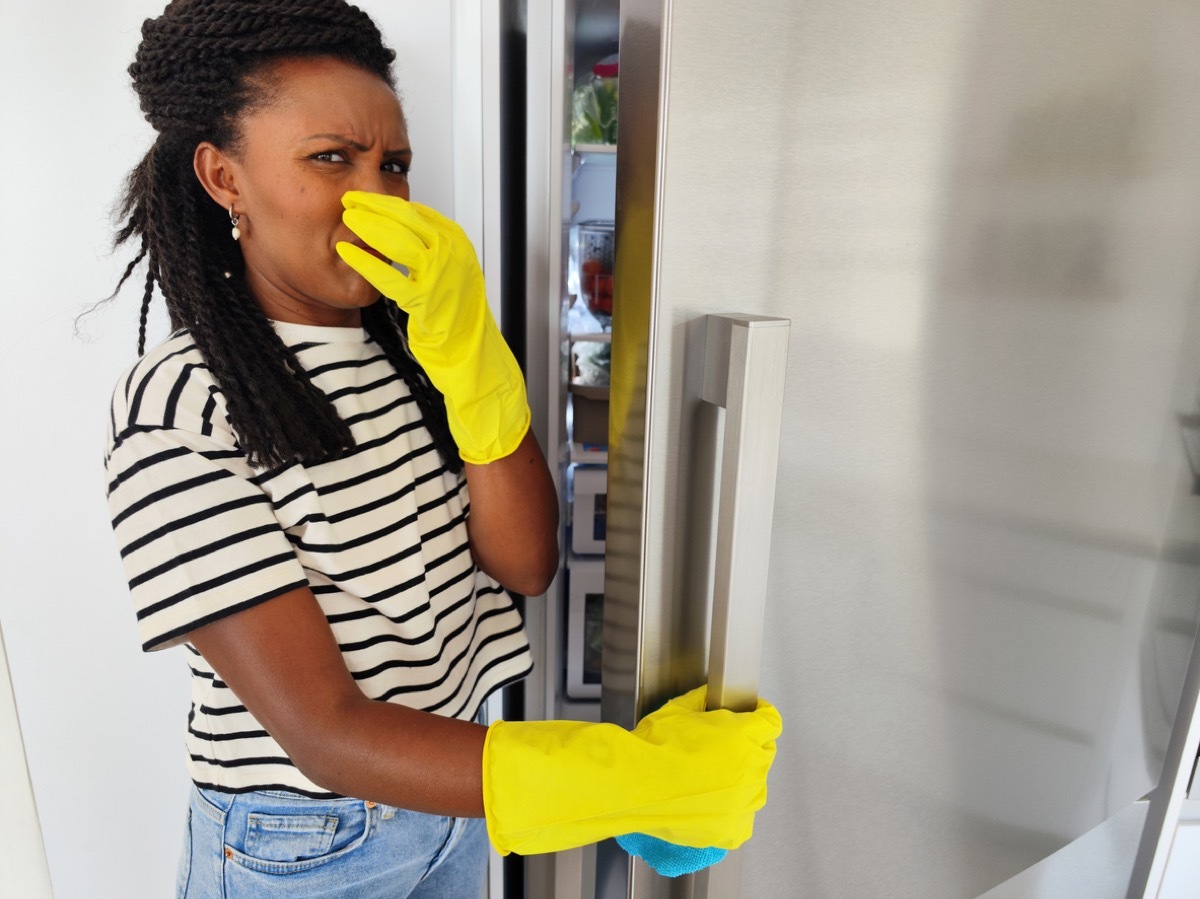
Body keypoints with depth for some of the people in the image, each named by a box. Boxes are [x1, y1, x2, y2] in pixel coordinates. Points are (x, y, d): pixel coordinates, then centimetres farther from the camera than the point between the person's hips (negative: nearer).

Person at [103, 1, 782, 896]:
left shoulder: (414, 343, -5)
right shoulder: (178, 407, -22)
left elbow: (527, 563, -13)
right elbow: (324, 736, -26)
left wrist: (468, 351, -25)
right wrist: (635, 781, -33)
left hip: (449, 781, 5)